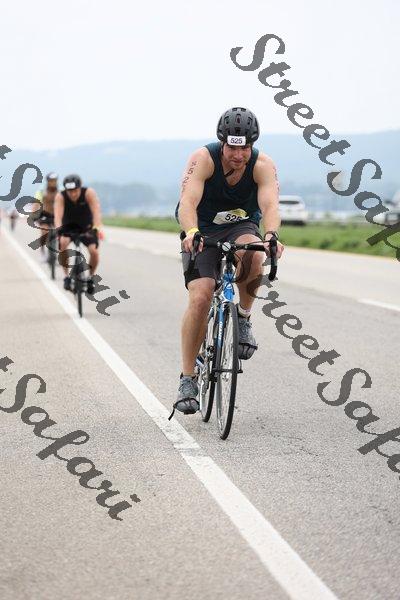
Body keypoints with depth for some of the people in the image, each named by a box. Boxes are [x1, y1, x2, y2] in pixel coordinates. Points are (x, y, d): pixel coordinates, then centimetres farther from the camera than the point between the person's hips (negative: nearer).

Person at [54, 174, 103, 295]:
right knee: (62, 243, -31)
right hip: (68, 227, 0)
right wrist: (58, 228, -56)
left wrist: (96, 228, -53)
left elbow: (96, 211, -37)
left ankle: (91, 277, 6)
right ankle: (67, 276, -14)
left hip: (86, 228, 0)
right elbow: (58, 214, -37)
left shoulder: (89, 193, -26)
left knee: (94, 251, -22)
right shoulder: (60, 197, -24)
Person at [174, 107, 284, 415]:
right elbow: (187, 203, -35)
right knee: (200, 297, -20)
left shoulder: (263, 165, -19)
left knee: (254, 256, -36)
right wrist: (191, 233, -55)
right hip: (203, 232, -1)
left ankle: (243, 317, -8)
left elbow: (270, 205, -32)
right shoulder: (203, 158, -23)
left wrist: (271, 235, -53)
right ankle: (188, 379, -9)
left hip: (241, 227, 1)